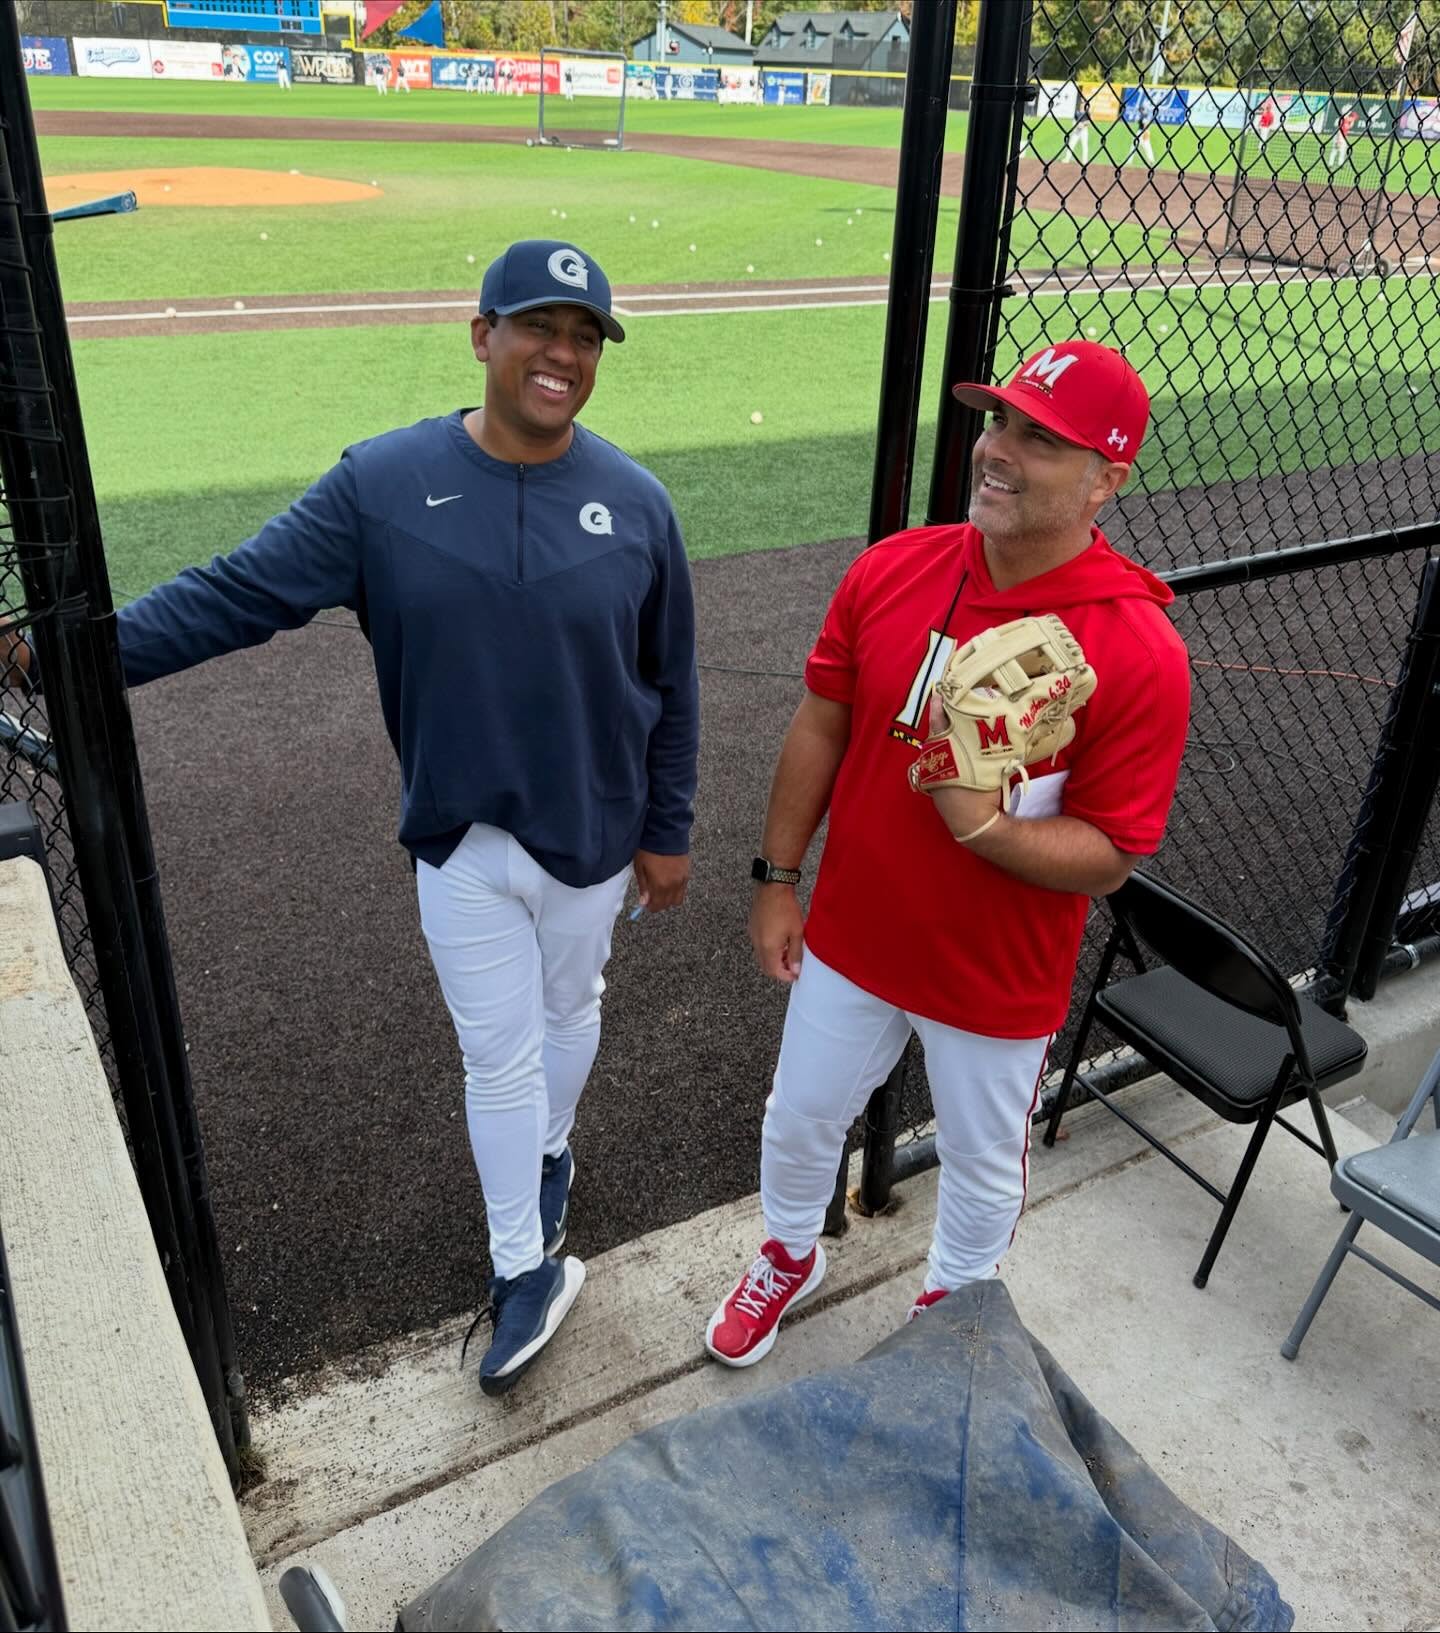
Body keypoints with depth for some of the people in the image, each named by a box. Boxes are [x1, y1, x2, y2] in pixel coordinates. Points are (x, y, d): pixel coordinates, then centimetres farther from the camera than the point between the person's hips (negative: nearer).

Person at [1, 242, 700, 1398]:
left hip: (595, 836, 1)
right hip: (461, 840, 0)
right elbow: (240, 593, -10)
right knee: (498, 1057, 11)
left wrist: (669, 832, 1)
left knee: (568, 1014, 23)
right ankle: (527, 1268, 30)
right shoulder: (385, 482, -11)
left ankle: (549, 1148, 54)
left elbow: (671, 687, -2)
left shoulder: (636, 503, -9)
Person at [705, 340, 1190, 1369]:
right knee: (800, 1121, 24)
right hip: (850, 939, 4)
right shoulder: (892, 569, -11)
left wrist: (985, 825, -35)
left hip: (999, 982, -3)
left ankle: (951, 1305, 56)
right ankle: (790, 1257, 57)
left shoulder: (1139, 653, -24)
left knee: (982, 1165, 23)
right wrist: (778, 879, 2)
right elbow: (820, 726, -1)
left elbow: (1110, 858, -18)